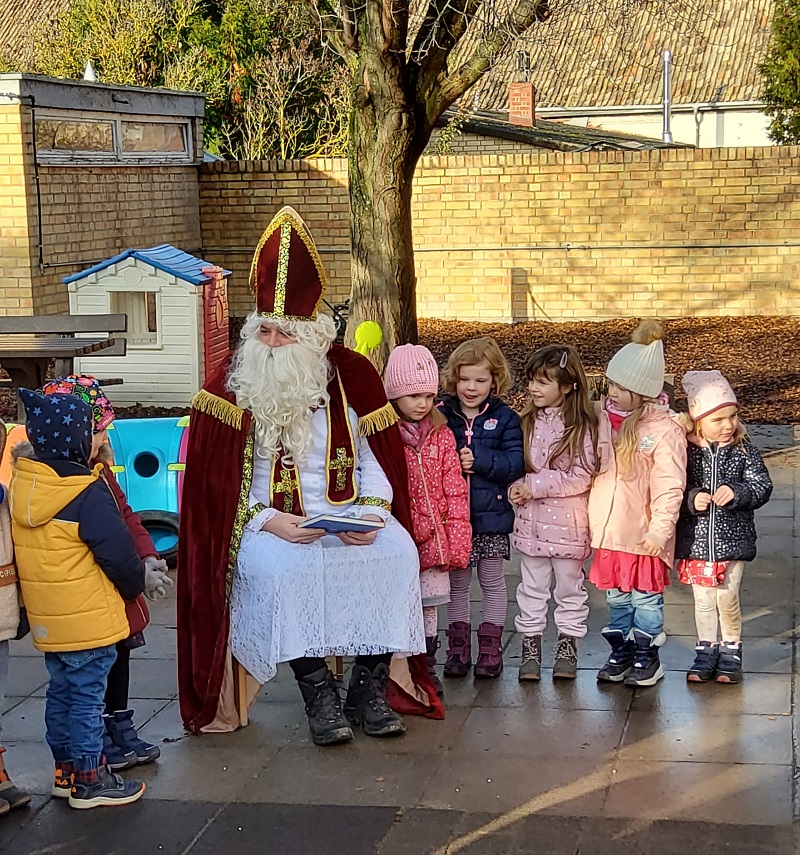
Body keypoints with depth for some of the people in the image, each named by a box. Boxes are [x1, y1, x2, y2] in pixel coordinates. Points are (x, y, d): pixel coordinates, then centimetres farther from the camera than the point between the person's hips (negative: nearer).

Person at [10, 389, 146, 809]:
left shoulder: (21, 483, 1)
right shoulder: (89, 496, -22)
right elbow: (119, 554, -19)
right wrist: (135, 586, 1)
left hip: (47, 618, 8)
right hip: (89, 620, -7)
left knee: (61, 691, 19)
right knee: (87, 696, 2)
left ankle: (65, 768, 29)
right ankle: (89, 780, 10)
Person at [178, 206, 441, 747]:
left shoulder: (352, 375, 3)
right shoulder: (231, 388, -3)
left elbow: (377, 460, 5)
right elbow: (215, 480, -4)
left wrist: (372, 512, -13)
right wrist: (268, 520, -17)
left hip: (347, 514, 2)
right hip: (268, 524, -2)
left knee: (396, 552, -24)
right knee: (279, 568, -33)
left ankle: (370, 684, -13)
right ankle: (317, 690, -20)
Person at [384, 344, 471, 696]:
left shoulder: (442, 435, 6)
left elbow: (455, 489, 6)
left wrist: (458, 537, 0)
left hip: (434, 535, 3)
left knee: (429, 603, 10)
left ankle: (427, 668, 22)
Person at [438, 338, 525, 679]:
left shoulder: (504, 419, -3)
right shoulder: (441, 416, 0)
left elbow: (515, 463, -12)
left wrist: (479, 459, -22)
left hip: (492, 513, -1)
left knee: (492, 581, 10)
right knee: (457, 582, 11)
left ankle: (490, 647, 20)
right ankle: (458, 647, 21)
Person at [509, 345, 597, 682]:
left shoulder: (581, 426, -13)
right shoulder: (527, 421, 3)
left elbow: (581, 478, -17)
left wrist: (535, 484, -18)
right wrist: (517, 487, -11)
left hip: (567, 522, -4)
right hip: (531, 519, 4)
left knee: (570, 587, 11)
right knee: (532, 587, 11)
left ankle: (568, 645, 24)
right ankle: (530, 646, 21)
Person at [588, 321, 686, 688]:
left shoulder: (663, 430, -15)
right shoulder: (603, 418, 3)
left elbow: (669, 486, -15)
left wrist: (660, 529, -18)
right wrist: (591, 519, 14)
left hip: (643, 532, -5)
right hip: (608, 529, 6)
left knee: (645, 595, 7)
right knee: (616, 595, 16)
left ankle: (647, 656, 20)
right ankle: (620, 651, 29)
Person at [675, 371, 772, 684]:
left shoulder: (744, 451, -4)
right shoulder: (686, 452, -7)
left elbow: (762, 487, -4)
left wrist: (737, 493, -21)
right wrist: (691, 500, -22)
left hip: (732, 539, 0)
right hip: (695, 539, 0)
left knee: (727, 597, 2)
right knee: (703, 600, 11)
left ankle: (731, 650, 23)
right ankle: (706, 651, 27)